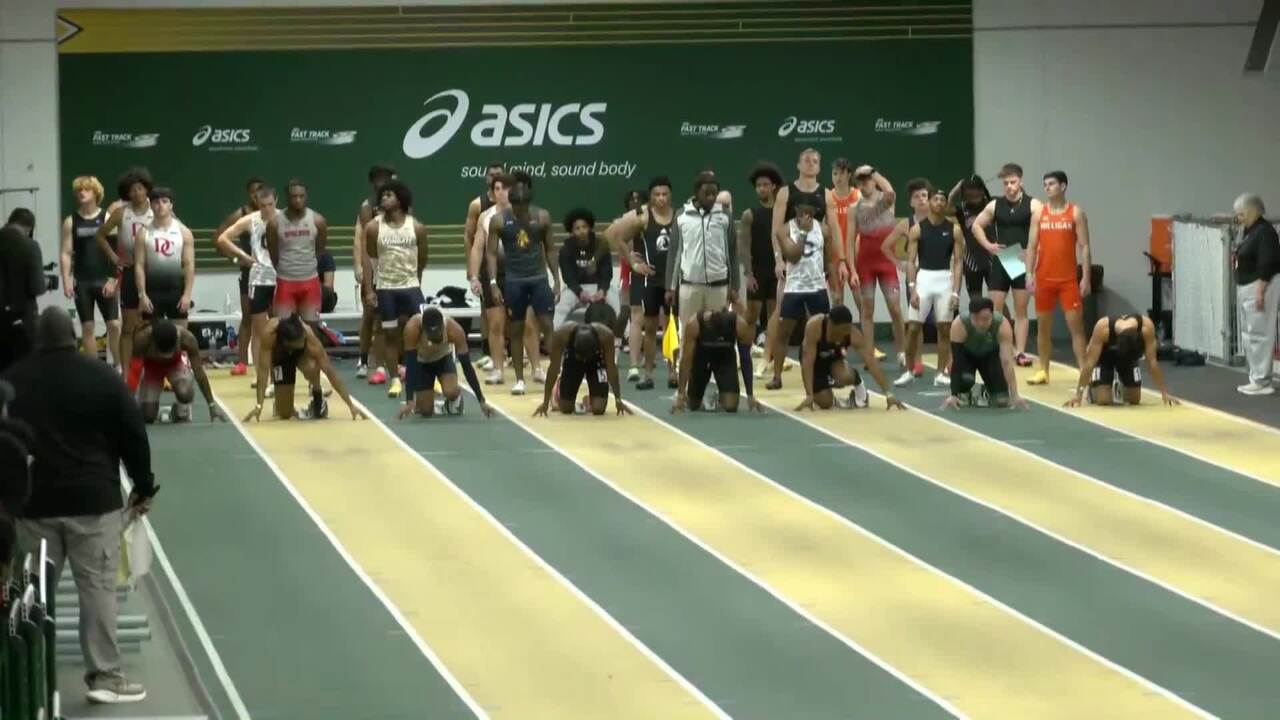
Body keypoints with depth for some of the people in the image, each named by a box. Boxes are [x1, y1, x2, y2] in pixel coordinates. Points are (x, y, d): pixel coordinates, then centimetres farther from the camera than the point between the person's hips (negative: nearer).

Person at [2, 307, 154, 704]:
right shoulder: (102, 377, -3)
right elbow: (134, 436, -1)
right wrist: (143, 487, 10)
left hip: (32, 503, 2)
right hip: (93, 500, -2)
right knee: (97, 588, -1)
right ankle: (105, 678, -3)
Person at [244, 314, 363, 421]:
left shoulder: (309, 336, -39)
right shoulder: (269, 333, -42)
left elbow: (330, 371, -36)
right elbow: (263, 369, -38)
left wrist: (351, 405, -37)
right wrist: (259, 405, -45)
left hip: (302, 353, -1)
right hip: (280, 356, 1)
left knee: (311, 367, -40)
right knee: (284, 414, -6)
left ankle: (318, 401, -11)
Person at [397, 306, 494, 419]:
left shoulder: (454, 330, -35)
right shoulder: (412, 328, -38)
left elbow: (466, 365, -29)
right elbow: (410, 364, -35)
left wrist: (482, 401, -29)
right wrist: (409, 401, -41)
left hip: (444, 359, 0)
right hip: (422, 363, 0)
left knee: (450, 392, -29)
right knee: (426, 411, -8)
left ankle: (456, 397, 7)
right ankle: (418, 400, 26)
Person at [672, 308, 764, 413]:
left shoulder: (741, 325, -34)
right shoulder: (694, 325, -37)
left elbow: (745, 359, -21)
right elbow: (686, 360, -30)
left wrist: (750, 396, -18)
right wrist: (680, 394, -31)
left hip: (725, 356, 0)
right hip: (701, 355, 0)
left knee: (730, 405, -15)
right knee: (693, 405, 3)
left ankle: (721, 399, 20)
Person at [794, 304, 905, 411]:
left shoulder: (853, 334, -30)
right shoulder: (814, 326, -38)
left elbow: (871, 362, -29)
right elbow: (808, 360, -37)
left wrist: (888, 394, -33)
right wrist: (809, 395, -41)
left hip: (833, 356, 1)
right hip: (815, 358, -1)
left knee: (845, 378, -33)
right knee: (825, 403, -14)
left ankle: (857, 383, 2)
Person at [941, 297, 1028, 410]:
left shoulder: (1002, 325, -37)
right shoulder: (959, 325, -38)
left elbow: (1007, 361, -39)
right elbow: (956, 360, -37)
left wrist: (1014, 395, -43)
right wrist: (953, 395, -41)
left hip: (990, 355, 1)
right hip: (966, 355, -1)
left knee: (1001, 400, -13)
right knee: (965, 379, -33)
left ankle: (988, 391, 21)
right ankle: (962, 394, 2)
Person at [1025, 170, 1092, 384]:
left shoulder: (1076, 213, -1)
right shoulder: (1039, 213, 6)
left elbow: (1084, 247, -3)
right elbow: (1032, 245, 5)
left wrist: (1086, 277, -10)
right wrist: (1030, 275, -5)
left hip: (1068, 279, -3)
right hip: (1044, 278, 3)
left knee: (1076, 324, -6)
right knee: (1043, 325, 8)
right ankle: (1043, 371, 16)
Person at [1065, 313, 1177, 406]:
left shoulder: (1146, 327, -38)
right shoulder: (1102, 328, -42)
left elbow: (1152, 361, -27)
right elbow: (1090, 362, -34)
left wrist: (1164, 393, -24)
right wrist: (1078, 393, -33)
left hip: (1129, 359, 2)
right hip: (1104, 358, -2)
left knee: (1134, 400, -2)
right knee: (1103, 399, -17)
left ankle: (1121, 388, 32)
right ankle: (1092, 388, 18)